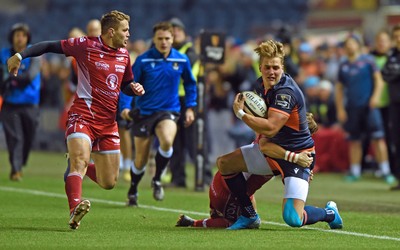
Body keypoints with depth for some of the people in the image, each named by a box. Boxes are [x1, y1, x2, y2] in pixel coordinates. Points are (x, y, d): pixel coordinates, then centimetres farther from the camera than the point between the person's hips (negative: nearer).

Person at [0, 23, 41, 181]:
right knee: (14, 137, -10)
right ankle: (15, 170, -9)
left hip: (29, 104, 0)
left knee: (28, 139, 4)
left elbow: (31, 75, -16)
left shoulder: (33, 55, -2)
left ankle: (19, 166, 26)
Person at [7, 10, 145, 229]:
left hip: (108, 122, 6)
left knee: (108, 183, 6)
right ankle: (75, 209, -44)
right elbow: (50, 46, -3)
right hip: (83, 115, -6)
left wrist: (134, 88, 0)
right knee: (80, 159, -31)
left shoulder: (124, 55, 10)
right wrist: (20, 55, -11)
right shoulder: (86, 46, -8)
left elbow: (126, 85, 23)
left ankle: (77, 166, 36)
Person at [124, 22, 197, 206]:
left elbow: (190, 84, 15)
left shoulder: (182, 60, -1)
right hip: (144, 112, -1)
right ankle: (132, 191, 32)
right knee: (140, 161, 4)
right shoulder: (143, 60, -8)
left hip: (168, 111, 1)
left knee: (167, 141, -31)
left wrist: (190, 107, 10)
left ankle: (157, 180, -7)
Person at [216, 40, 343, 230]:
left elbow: (270, 128, -31)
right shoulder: (262, 85, 2)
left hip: (297, 155, -9)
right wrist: (262, 138, 3)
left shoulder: (286, 91, -25)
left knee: (292, 218, -20)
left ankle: (329, 213, 14)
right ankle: (249, 215, 17)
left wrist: (240, 113, -22)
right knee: (223, 163, 5)